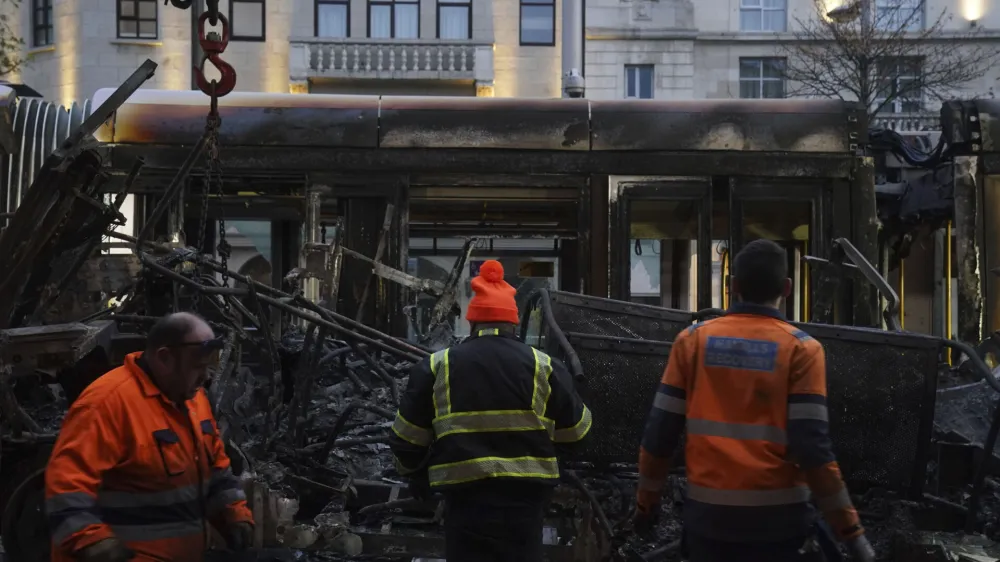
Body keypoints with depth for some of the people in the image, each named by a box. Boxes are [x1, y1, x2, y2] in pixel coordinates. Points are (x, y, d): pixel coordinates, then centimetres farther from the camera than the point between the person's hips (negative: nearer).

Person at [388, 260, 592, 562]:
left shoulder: (436, 366, 2)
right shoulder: (543, 366, 1)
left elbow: (408, 436, 8)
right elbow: (574, 429, 11)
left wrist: (416, 474, 26)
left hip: (465, 491, 0)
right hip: (524, 491, 0)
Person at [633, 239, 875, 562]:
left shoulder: (692, 340, 2)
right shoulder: (801, 348, -6)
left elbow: (660, 434, 1)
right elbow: (812, 447, -14)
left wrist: (647, 501, 15)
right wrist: (849, 530, -8)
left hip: (708, 515, 3)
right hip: (777, 519, -2)